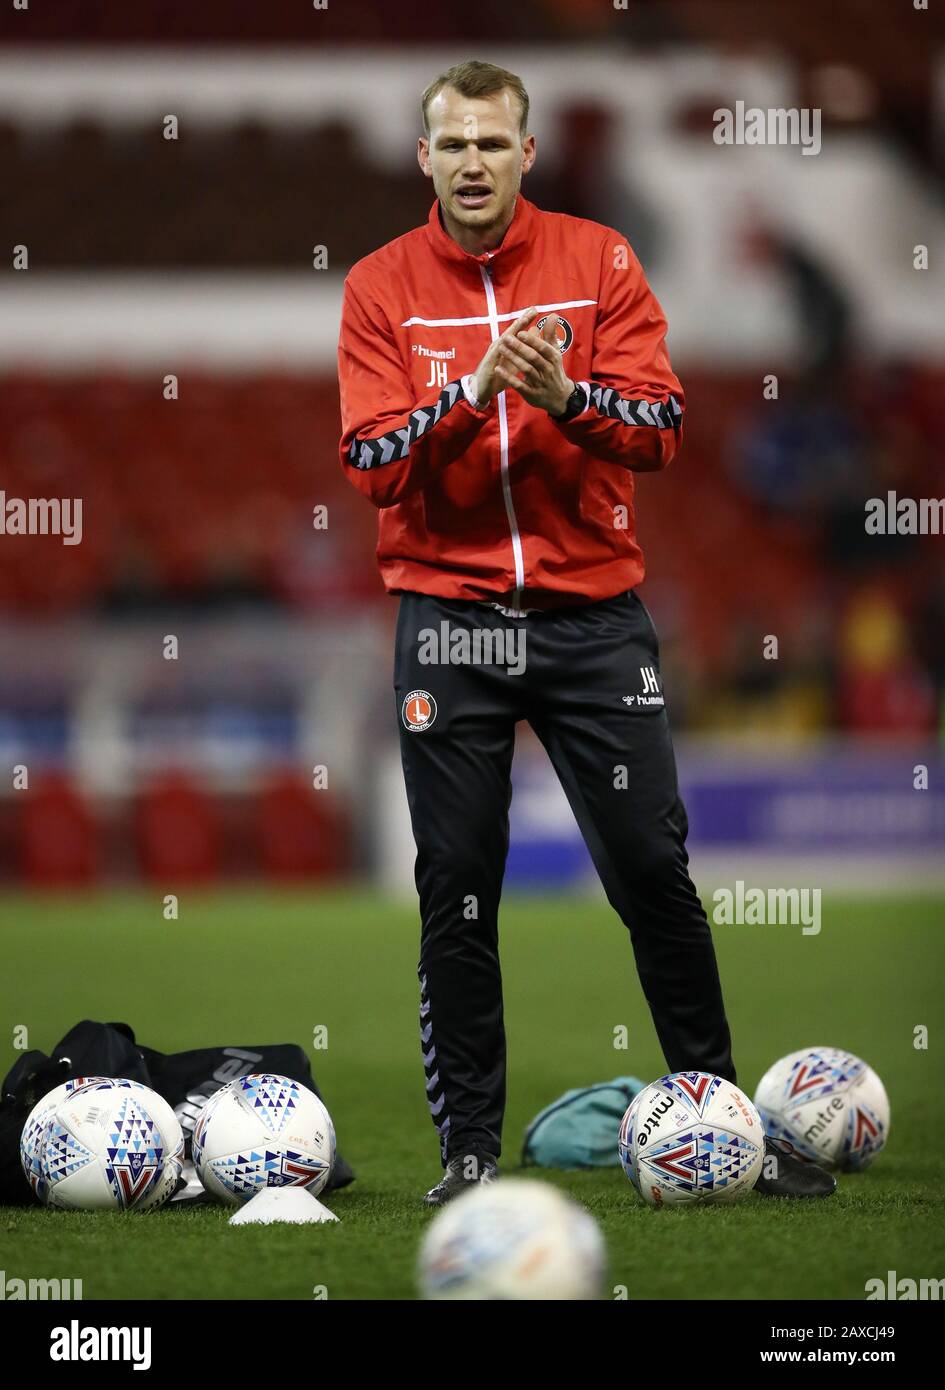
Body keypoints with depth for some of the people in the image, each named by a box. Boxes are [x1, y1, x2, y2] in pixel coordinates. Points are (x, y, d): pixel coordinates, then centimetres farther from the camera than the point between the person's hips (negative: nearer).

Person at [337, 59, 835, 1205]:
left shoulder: (597, 260, 3)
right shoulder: (382, 287, 2)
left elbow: (659, 431, -5)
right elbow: (373, 463, -6)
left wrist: (565, 394, -23)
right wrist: (472, 391, -22)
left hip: (592, 614, 0)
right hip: (450, 619, 0)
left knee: (654, 872, 1)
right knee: (457, 891, 1)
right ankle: (470, 1146, 9)